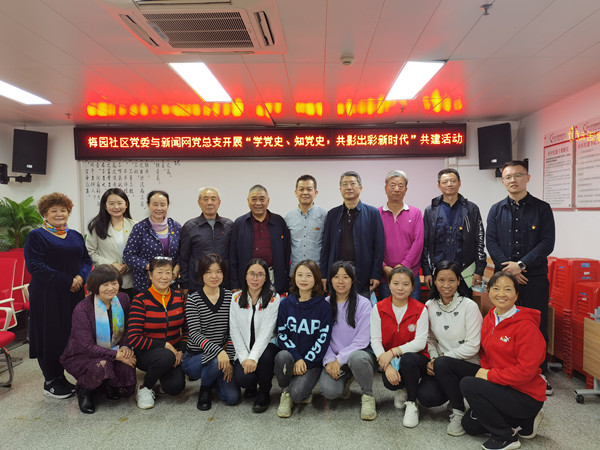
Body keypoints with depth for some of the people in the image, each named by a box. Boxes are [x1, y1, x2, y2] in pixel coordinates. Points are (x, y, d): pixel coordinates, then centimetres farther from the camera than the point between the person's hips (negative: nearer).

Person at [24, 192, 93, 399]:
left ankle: (60, 378, 22)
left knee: (71, 335, 7)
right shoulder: (36, 236, -3)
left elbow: (86, 260, 13)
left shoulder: (75, 236, 14)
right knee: (50, 336, 2)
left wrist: (81, 277, -9)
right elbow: (35, 265, -13)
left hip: (74, 295, 5)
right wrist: (67, 281, -17)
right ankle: (50, 383, 16)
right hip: (47, 295, -5)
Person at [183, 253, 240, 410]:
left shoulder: (230, 297, 2)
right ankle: (205, 389, 1)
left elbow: (232, 331, 2)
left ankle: (211, 377, 22)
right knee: (217, 361, -35)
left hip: (221, 354, 3)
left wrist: (229, 359, -9)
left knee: (232, 398, -11)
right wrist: (217, 350, -34)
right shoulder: (193, 300, -8)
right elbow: (195, 334, -18)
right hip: (194, 356, -3)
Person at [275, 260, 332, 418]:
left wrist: (306, 361, -12)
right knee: (282, 356, -34)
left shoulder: (323, 306, -3)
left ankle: (304, 390, 13)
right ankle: (286, 393, -5)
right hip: (290, 355, 2)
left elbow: (323, 338, -6)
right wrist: (296, 358, -13)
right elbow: (282, 334, 0)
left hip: (312, 361, -2)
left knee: (297, 394, -26)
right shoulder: (286, 303, 3)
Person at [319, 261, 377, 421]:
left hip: (359, 353, -2)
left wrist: (339, 359, -18)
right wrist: (329, 360, -13)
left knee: (356, 357, -38)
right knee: (329, 391, -25)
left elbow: (362, 340, -11)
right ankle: (345, 379, 13)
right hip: (334, 359, 3)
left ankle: (368, 397, -8)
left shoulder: (363, 303, -6)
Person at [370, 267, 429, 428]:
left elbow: (420, 342, -14)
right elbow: (375, 340, -8)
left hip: (415, 358, 0)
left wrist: (393, 351, -25)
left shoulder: (420, 310, -7)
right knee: (389, 382, -31)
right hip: (391, 361, 1)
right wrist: (387, 365, -23)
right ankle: (400, 389, 10)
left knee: (408, 359, -35)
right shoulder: (379, 308, -3)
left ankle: (412, 404, -11)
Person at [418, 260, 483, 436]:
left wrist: (441, 358, -15)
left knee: (442, 364, -34)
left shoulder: (469, 306, -13)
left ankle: (459, 412, -10)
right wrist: (432, 358, -10)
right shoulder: (430, 306, 1)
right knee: (426, 397, -20)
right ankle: (456, 394, 14)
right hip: (442, 368, 4)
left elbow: (472, 346, -15)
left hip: (471, 366, -4)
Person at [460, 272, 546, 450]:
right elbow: (485, 353, 13)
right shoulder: (489, 319, 3)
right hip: (501, 387, 9)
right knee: (469, 424, 12)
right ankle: (525, 421, 22)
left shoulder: (526, 325, -21)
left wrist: (491, 375, -18)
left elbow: (526, 370, -24)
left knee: (467, 384, -24)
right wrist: (484, 372, -5)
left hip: (527, 396, -8)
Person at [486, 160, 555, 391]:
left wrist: (521, 264, -14)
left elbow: (547, 242, -4)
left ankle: (539, 374, 19)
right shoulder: (496, 210, 9)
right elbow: (491, 242, 2)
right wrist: (508, 268, -10)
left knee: (537, 326, 4)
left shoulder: (542, 208, 3)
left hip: (535, 277, -1)